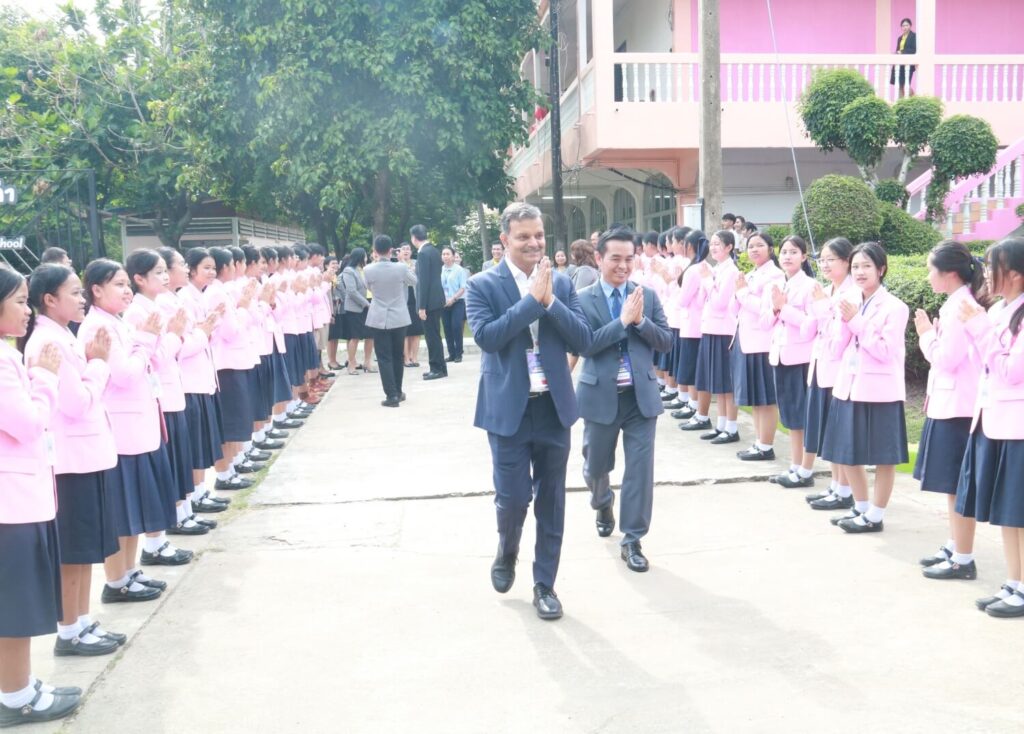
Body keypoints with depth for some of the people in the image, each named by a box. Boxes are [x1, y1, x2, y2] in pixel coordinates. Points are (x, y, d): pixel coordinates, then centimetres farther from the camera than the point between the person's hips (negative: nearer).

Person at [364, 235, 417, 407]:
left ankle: (391, 395, -4)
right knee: (398, 356, 14)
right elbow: (414, 281, 11)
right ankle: (398, 392, 23)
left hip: (378, 319, -1)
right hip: (399, 318, 1)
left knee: (384, 357, 1)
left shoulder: (368, 270, -10)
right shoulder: (401, 267, -10)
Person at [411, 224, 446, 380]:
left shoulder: (423, 253, -15)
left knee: (432, 336, -4)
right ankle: (438, 367, 19)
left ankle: (438, 368, 0)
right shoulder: (434, 251, 13)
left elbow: (424, 281, -19)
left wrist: (422, 306, -18)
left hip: (429, 301, -9)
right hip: (437, 298, 9)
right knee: (434, 335, 14)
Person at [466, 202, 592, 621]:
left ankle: (545, 584, 22)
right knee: (513, 497, 1)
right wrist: (532, 299, -19)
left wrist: (550, 300, -14)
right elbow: (486, 336, -19)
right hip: (509, 409, -3)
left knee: (550, 501, 9)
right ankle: (506, 553, 34)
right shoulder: (483, 285, -4)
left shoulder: (561, 284, 5)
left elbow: (583, 341, -3)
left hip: (554, 406, 3)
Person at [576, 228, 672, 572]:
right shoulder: (583, 299, -7)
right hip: (600, 396, -1)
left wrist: (640, 321, -17)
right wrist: (623, 320, -22)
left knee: (641, 468, -1)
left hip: (641, 395, 1)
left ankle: (632, 540, 11)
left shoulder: (648, 295, 2)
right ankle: (603, 505, 49)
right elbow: (585, 346, -17)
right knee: (596, 466, 16)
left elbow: (666, 342, -1)